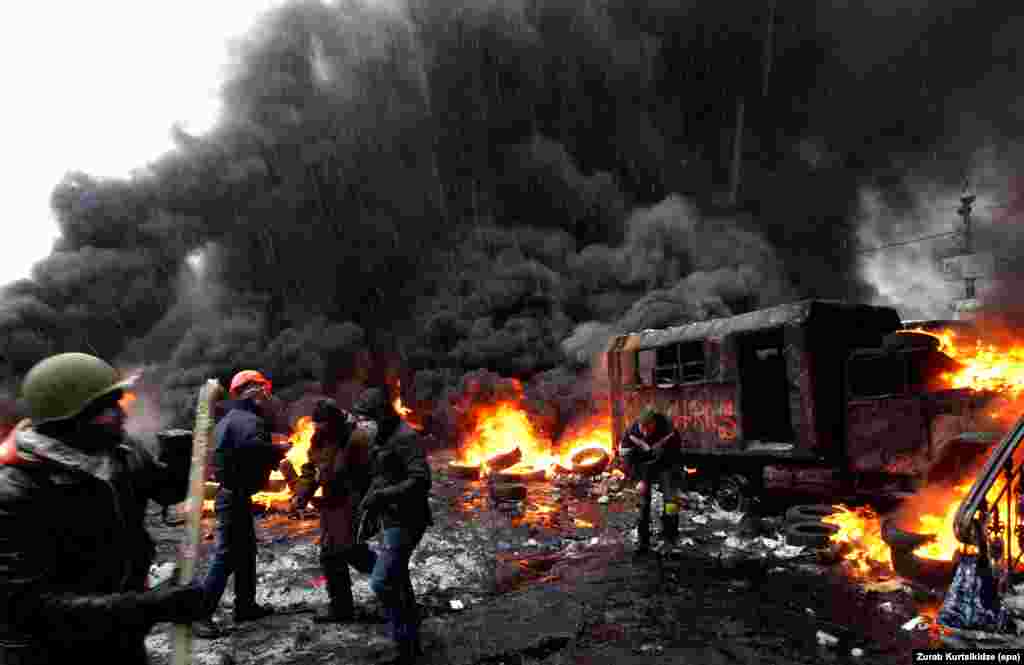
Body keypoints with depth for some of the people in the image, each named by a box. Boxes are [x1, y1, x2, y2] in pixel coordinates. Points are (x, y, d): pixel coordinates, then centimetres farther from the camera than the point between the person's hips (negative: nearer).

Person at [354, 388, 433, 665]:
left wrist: (380, 495, -27)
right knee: (397, 582, 17)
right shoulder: (381, 438, 12)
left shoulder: (405, 437, -18)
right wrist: (370, 510, 17)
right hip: (390, 520, 10)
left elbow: (420, 481, -27)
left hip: (404, 522, -10)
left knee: (381, 583, -12)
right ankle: (412, 642, 31)